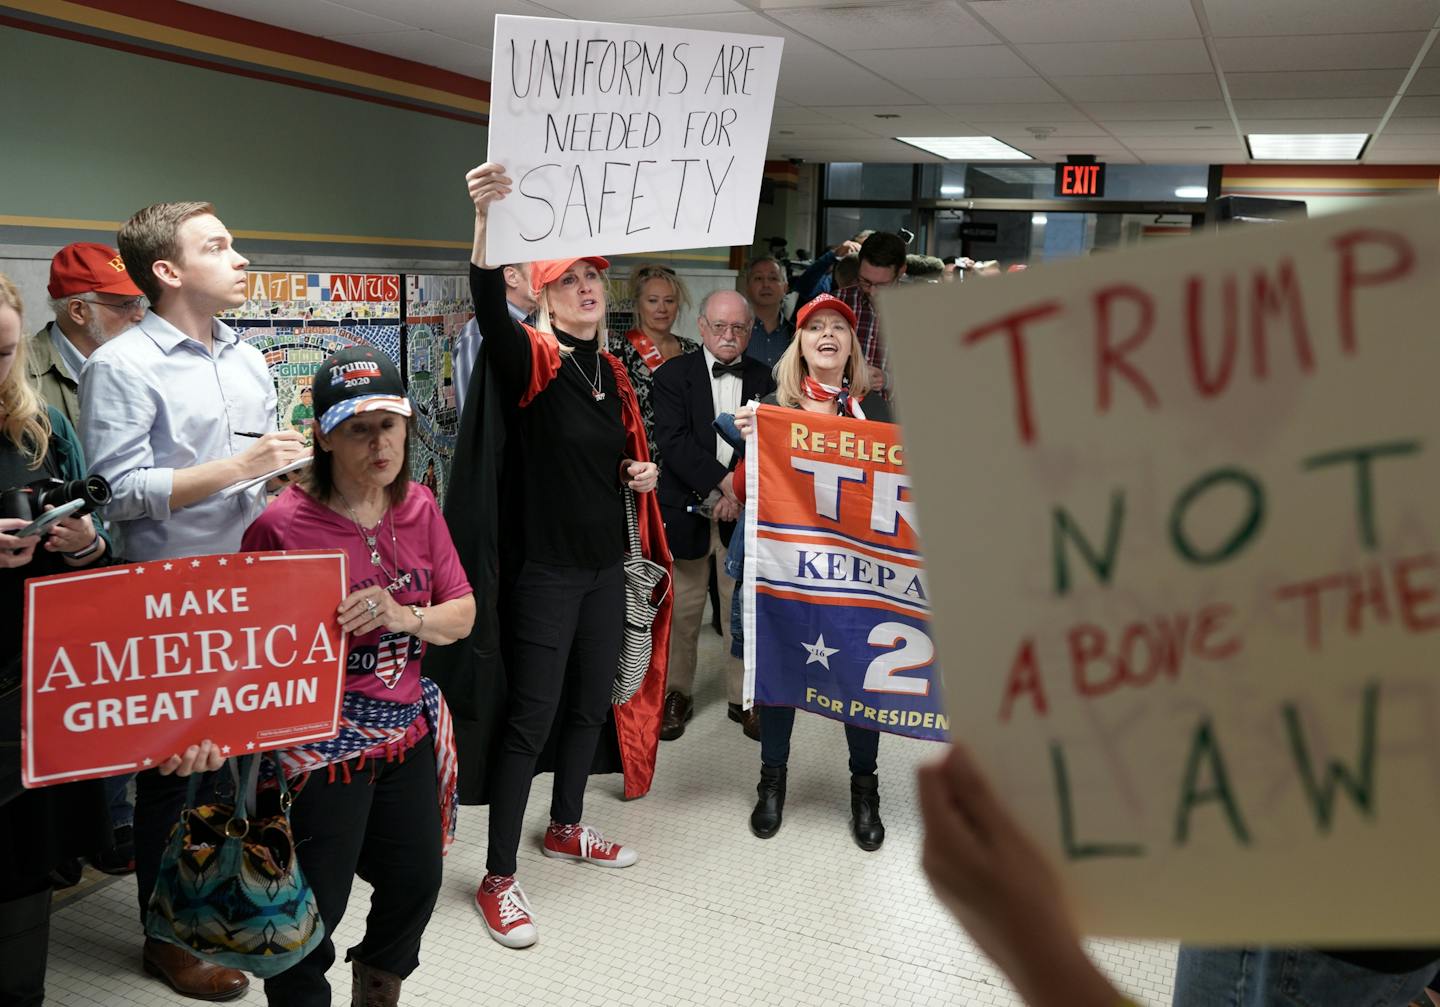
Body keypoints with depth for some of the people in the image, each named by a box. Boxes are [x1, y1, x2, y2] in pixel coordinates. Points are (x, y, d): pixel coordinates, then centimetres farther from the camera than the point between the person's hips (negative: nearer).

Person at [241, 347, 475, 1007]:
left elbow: (463, 613, 2)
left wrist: (407, 617, -16)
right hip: (320, 742, -6)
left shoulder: (418, 509, 2)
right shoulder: (282, 524, -15)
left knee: (415, 885, 18)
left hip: (409, 727, 6)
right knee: (311, 910, 4)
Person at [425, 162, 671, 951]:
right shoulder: (528, 360, -11)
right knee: (528, 717, -2)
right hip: (544, 571, -7)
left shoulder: (610, 371, 10)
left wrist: (643, 474, 0)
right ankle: (498, 880, 12)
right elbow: (488, 310, -33)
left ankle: (565, 829, 39)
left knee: (590, 702, 18)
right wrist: (487, 221, -49)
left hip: (605, 567, 7)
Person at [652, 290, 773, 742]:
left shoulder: (764, 379, 6)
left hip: (744, 511, 1)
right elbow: (673, 441, -11)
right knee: (681, 610, 8)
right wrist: (722, 480, -20)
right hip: (687, 510, -1)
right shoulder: (673, 375, 0)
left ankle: (744, 697, 22)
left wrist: (742, 489, -14)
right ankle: (677, 693, 23)